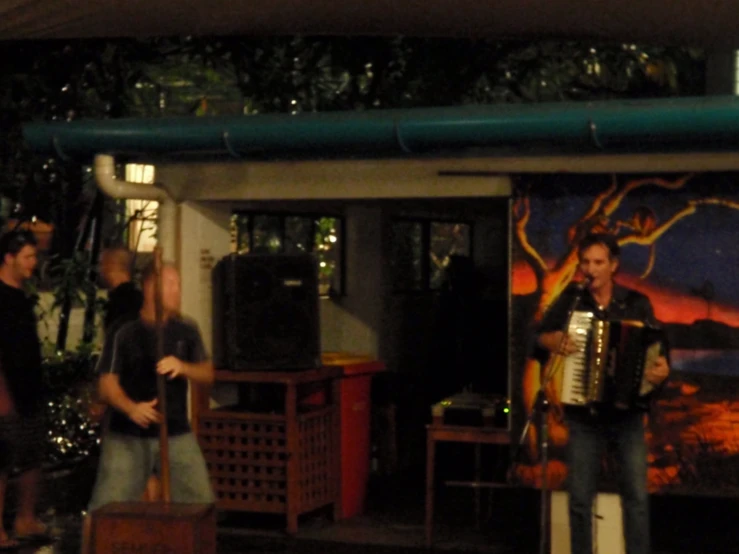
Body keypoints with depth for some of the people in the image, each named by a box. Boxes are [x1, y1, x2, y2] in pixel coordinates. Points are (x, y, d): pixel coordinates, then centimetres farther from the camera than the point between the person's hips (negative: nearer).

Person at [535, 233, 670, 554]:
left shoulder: (637, 304, 1)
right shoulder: (571, 300, 5)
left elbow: (656, 350, -1)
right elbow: (540, 335, 11)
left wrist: (661, 370, -22)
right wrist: (552, 340, -11)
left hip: (627, 412, -1)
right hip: (583, 414, 1)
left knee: (636, 496, -6)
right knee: (580, 497, 4)